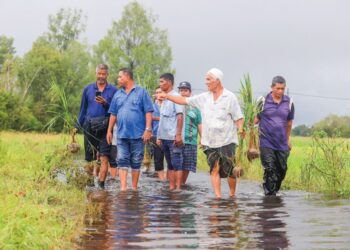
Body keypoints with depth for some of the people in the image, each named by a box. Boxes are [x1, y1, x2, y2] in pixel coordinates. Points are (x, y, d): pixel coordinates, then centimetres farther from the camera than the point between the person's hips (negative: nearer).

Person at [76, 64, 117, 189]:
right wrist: (77, 126, 12)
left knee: (104, 157, -8)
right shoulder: (88, 89, 11)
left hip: (105, 127, -2)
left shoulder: (113, 90, 4)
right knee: (89, 157, 7)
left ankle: (101, 183, -6)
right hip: (89, 126, 2)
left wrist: (105, 103, -15)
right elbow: (83, 108, 16)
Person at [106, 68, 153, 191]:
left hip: (137, 134, -3)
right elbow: (113, 114, 15)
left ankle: (134, 188, 13)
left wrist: (148, 129, -11)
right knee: (122, 161, -4)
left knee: (136, 162, 5)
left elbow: (148, 112, -4)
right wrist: (109, 131, 11)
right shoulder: (118, 94, 13)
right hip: (121, 134, 3)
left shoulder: (141, 92, 0)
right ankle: (123, 187, -8)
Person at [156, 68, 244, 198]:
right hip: (209, 142, 4)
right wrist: (167, 96, 9)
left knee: (228, 170, -3)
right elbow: (185, 100, 14)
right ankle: (218, 197, 2)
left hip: (226, 141, -4)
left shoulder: (230, 97, -3)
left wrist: (240, 128, -22)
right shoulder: (204, 97, 10)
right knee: (214, 169, 0)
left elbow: (238, 117, -4)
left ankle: (232, 195, 17)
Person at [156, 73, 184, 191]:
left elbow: (180, 116, -12)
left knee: (176, 163, -5)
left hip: (173, 137, -8)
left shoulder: (175, 96, -6)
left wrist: (178, 134, -18)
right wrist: (159, 136, 16)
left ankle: (178, 187, -4)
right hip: (164, 137, 8)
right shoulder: (164, 98, 17)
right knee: (170, 164, 10)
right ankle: (171, 187, 13)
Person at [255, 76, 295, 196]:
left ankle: (274, 190, 27)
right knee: (270, 170, -9)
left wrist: (288, 139, 23)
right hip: (266, 143, -4)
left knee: (282, 170, 9)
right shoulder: (263, 101, -4)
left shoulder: (289, 102, 5)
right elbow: (255, 120, 0)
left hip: (282, 144, 4)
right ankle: (270, 195, -3)